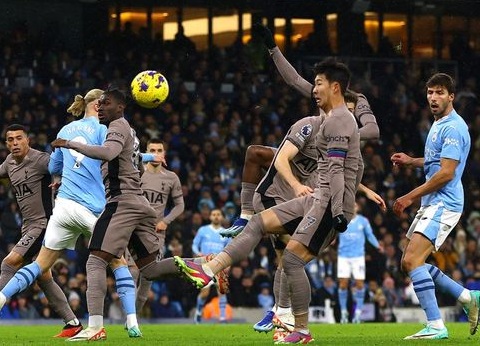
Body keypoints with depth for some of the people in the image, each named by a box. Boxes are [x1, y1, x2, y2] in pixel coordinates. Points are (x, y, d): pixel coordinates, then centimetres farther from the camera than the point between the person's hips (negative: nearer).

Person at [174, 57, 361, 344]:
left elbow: (336, 170, -21)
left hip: (330, 203, -11)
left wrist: (338, 213, -27)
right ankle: (208, 271, -1)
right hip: (319, 200, 11)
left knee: (292, 258, -14)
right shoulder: (343, 120, 20)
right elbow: (355, 169, 26)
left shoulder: (338, 121, -13)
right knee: (258, 223, 5)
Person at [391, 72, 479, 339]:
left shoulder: (453, 128, -15)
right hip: (431, 204, 10)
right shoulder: (438, 124, 17)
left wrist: (410, 197, -18)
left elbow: (446, 173, -21)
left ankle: (436, 326, -20)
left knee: (413, 260, -20)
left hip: (444, 204, -10)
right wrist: (411, 161, 17)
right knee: (409, 263, 11)